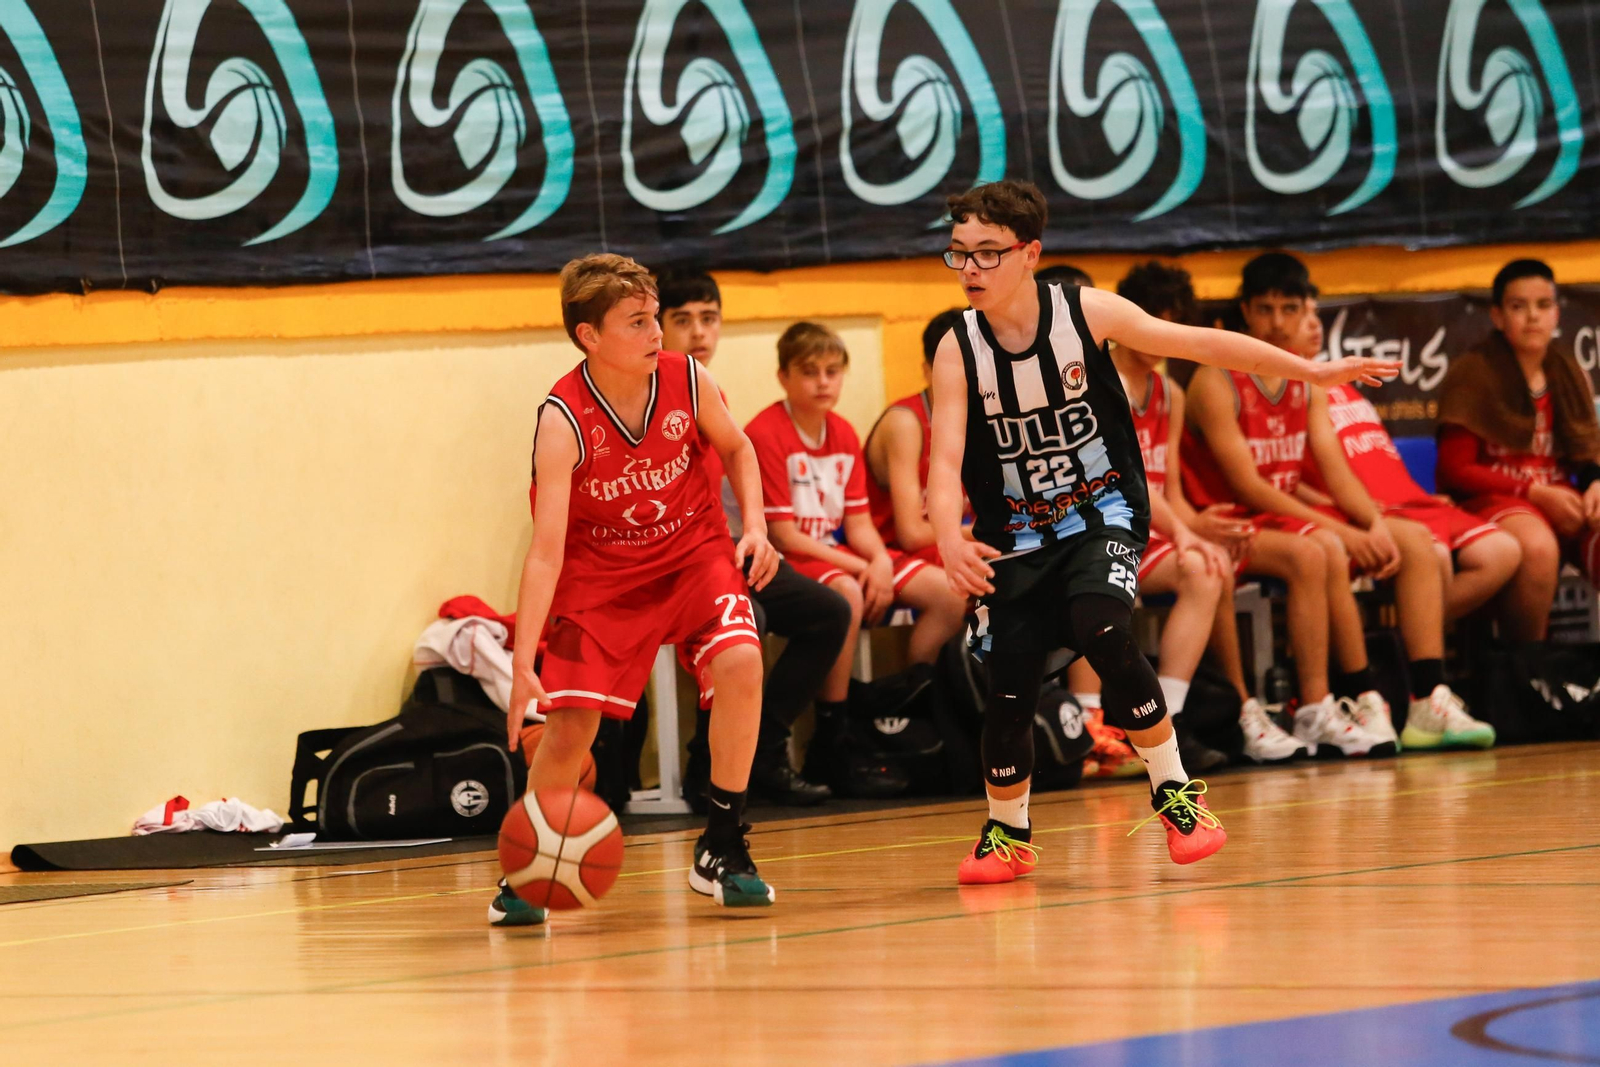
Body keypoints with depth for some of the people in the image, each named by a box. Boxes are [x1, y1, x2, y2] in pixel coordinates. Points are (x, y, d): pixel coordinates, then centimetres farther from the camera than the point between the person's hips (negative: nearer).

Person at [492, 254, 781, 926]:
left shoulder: (687, 381, -16)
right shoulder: (563, 422, -25)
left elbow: (735, 449, 9)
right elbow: (546, 551, -29)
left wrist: (755, 525, -8)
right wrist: (523, 664, -36)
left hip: (692, 554, 2)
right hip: (599, 574, -2)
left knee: (740, 663, -24)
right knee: (571, 723, -10)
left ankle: (721, 849, -10)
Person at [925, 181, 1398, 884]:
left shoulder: (1085, 312, -13)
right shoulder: (958, 352, -14)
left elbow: (1202, 344, -4)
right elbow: (945, 463, -21)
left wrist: (1313, 370, -4)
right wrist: (950, 541, -42)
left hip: (1102, 513, -2)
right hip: (1015, 532, 2)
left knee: (1100, 628, -28)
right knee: (1008, 682, -5)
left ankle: (1175, 792, -12)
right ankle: (1007, 833, 21)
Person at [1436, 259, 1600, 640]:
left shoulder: (1569, 377, 16)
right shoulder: (1472, 376, 0)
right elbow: (1456, 470, -4)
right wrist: (1534, 493, -13)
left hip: (1561, 500, 5)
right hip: (1494, 500, -5)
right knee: (1538, 547, -39)